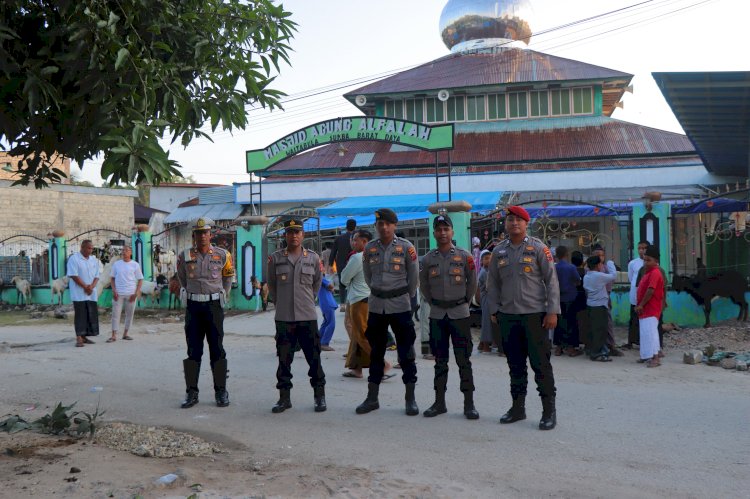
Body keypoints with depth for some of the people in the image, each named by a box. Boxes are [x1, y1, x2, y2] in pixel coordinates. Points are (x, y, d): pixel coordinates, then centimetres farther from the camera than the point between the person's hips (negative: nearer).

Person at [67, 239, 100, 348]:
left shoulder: (94, 260, 11)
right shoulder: (74, 259, -7)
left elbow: (97, 276, 10)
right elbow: (74, 276, -13)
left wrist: (91, 287, -8)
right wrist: (85, 287, -14)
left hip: (91, 293, 6)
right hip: (79, 293, -6)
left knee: (91, 315, 6)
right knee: (80, 315, -6)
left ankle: (84, 337, 15)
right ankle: (79, 338, -4)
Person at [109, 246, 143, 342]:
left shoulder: (135, 265, 2)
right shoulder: (116, 264, 5)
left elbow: (140, 279, 3)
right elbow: (113, 278, 9)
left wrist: (136, 293, -7)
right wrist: (114, 291, -4)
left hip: (131, 293, 0)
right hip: (118, 293, 0)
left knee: (130, 314, 6)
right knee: (115, 314, -2)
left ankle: (125, 334, 18)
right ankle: (114, 335, 0)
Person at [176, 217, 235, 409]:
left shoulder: (222, 255, -1)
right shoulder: (185, 256, 2)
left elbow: (228, 276, 16)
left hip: (214, 306, -1)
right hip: (193, 307, 1)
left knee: (217, 349, 3)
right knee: (193, 351, 4)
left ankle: (221, 392, 10)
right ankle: (191, 393, 12)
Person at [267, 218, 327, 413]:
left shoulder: (313, 258, 1)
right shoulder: (275, 258, 1)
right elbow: (271, 284, 13)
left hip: (308, 317, 0)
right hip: (283, 318, 0)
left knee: (314, 358, 5)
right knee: (284, 359, 7)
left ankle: (320, 396, 17)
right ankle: (284, 397, 18)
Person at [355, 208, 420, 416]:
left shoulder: (406, 247, -5)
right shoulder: (369, 248, 4)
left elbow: (414, 277, 3)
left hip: (400, 306, -3)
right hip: (376, 305, 3)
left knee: (406, 352, 1)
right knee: (375, 352, 10)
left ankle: (410, 399, 11)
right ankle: (372, 398, 19)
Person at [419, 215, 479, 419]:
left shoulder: (464, 256, -3)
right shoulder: (427, 259, 3)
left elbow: (473, 282, 8)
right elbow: (423, 285, 16)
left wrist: (464, 301, 9)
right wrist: (433, 302, 12)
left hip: (459, 314, -2)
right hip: (437, 315, 2)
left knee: (463, 360, 1)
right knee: (440, 360, 10)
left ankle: (469, 403, 8)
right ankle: (439, 402, 19)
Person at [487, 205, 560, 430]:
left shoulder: (538, 248, -3)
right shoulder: (499, 251, 9)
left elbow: (551, 280, -5)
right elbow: (493, 283, 14)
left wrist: (552, 311, -10)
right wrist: (495, 309, 8)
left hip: (535, 315, -4)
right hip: (508, 316, 4)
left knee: (540, 363, -1)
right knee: (515, 365, 12)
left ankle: (549, 411, 8)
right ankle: (518, 407, 23)